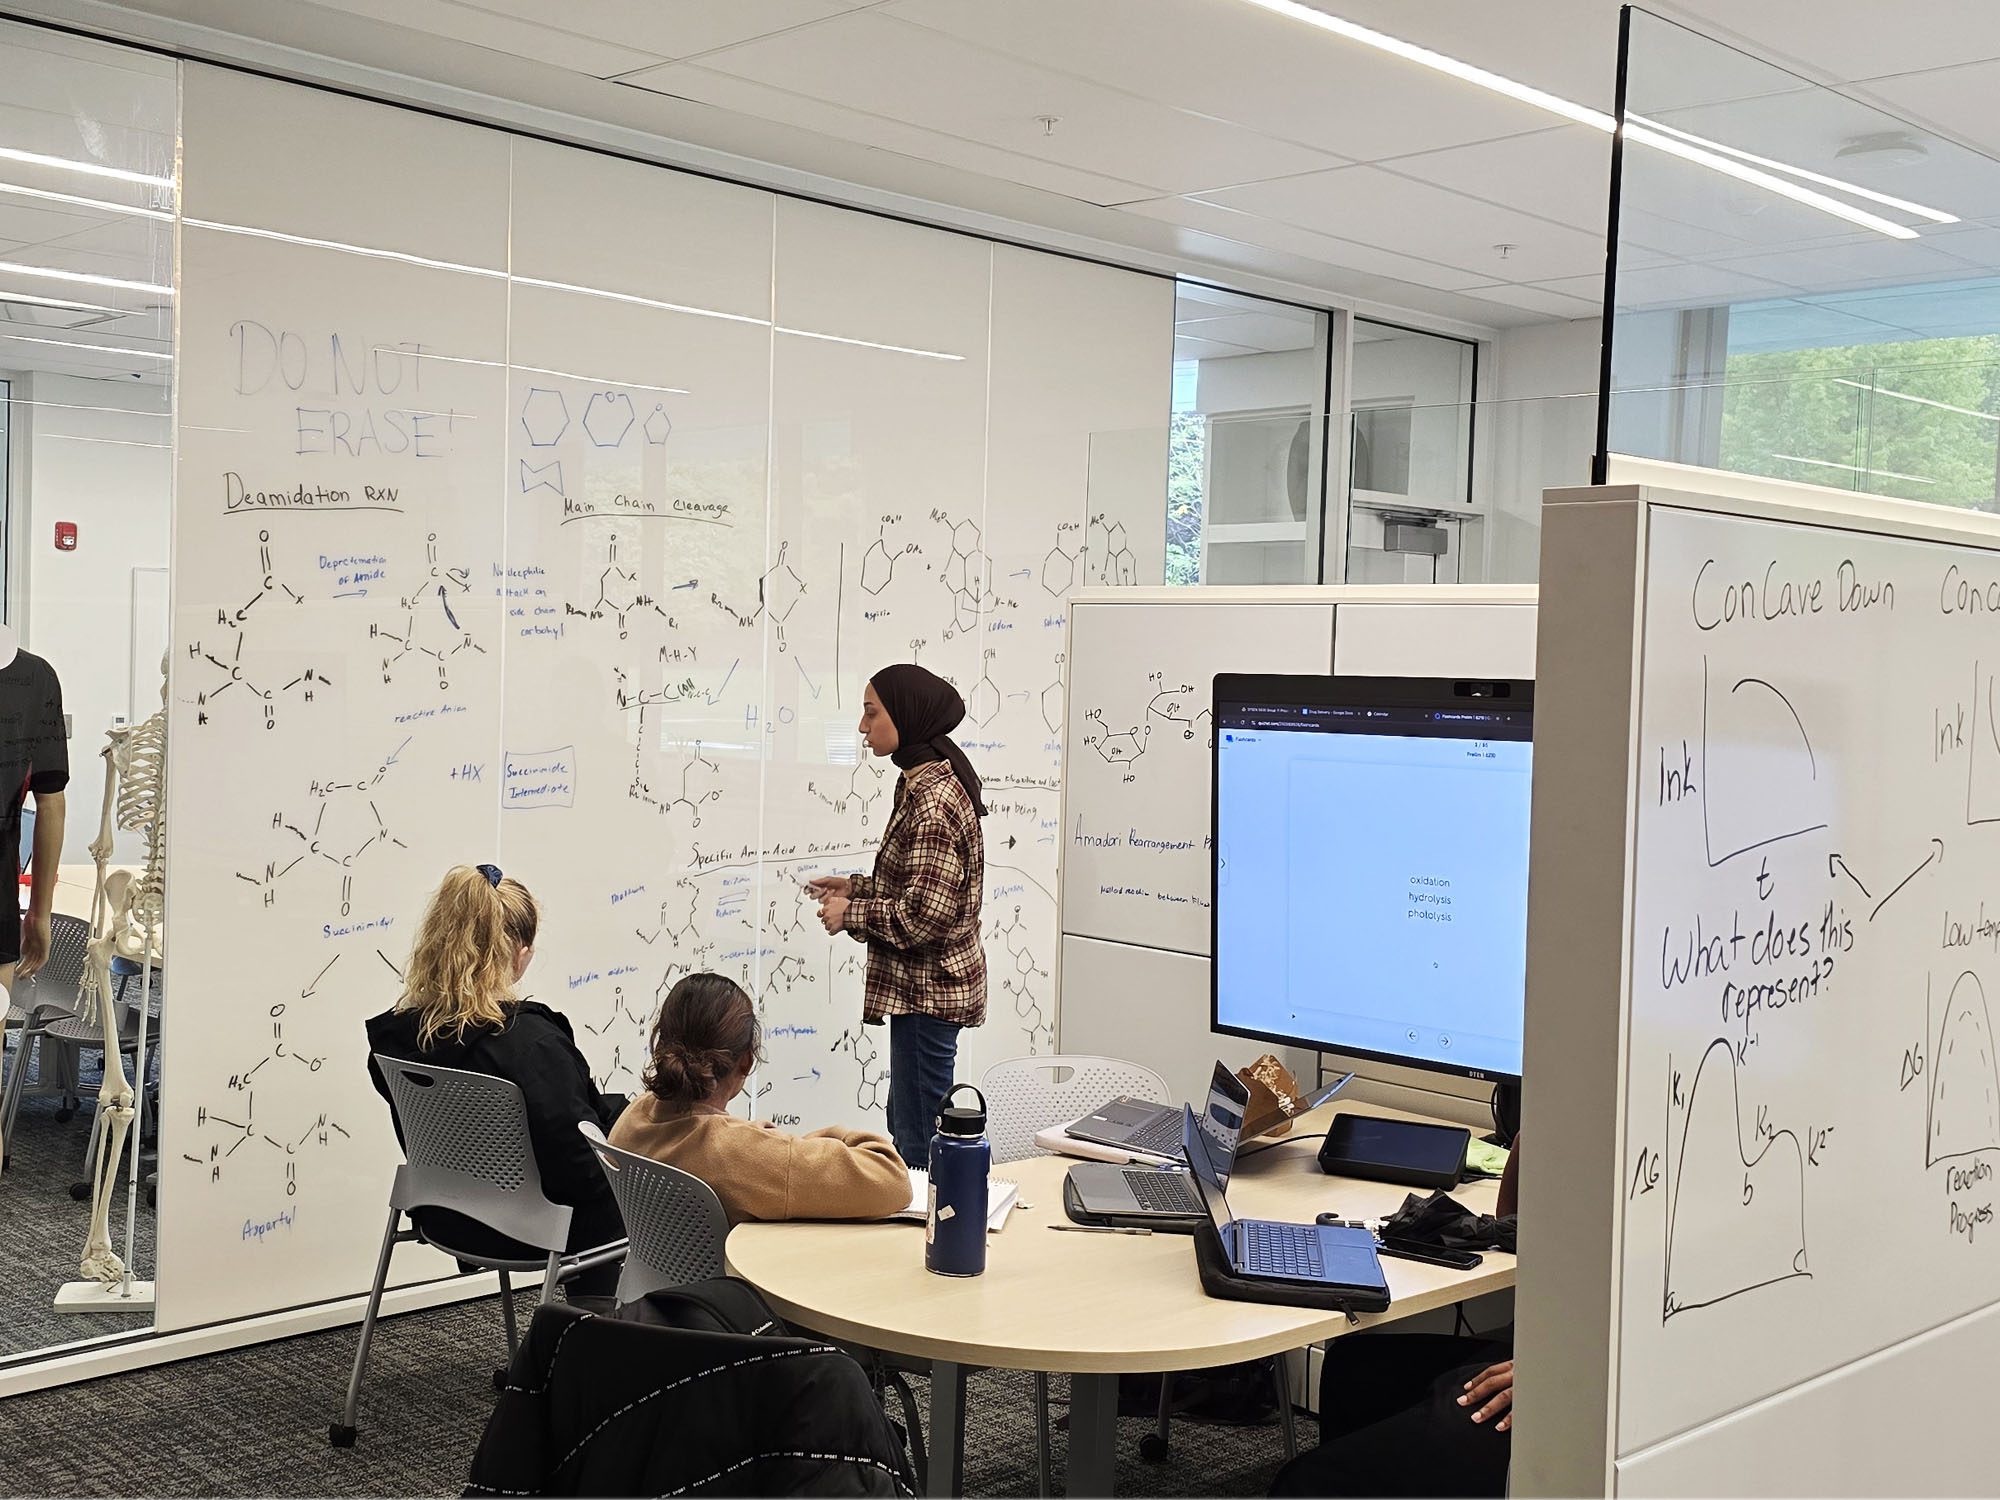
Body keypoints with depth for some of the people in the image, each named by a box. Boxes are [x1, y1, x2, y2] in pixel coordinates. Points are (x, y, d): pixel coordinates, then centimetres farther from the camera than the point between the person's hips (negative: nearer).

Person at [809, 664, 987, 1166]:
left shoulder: (932, 801, -21)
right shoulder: (921, 784, 11)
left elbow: (924, 913, -25)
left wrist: (850, 913, -13)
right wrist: (857, 886, 11)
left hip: (928, 989, -11)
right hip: (922, 982, 11)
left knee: (918, 1141, -2)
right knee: (905, 1124, 19)